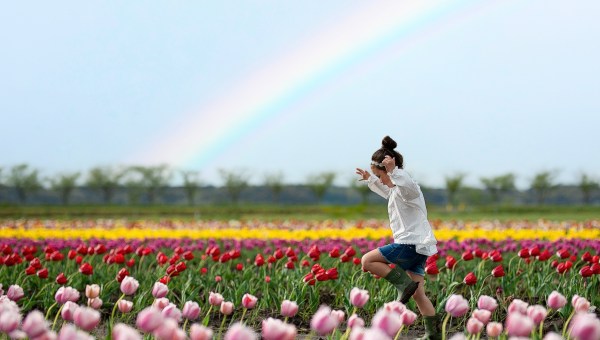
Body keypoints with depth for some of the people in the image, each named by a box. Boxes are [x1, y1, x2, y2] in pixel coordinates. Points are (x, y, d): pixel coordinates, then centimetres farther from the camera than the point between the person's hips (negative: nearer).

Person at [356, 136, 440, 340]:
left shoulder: (406, 187, -13)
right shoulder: (397, 189, 20)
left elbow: (410, 188, -41)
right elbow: (389, 192, 46)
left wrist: (393, 171, -51)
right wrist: (369, 180, 48)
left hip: (411, 245, -10)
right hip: (419, 247, 10)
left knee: (368, 260, -9)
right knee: (418, 294, 8)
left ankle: (405, 284, -14)